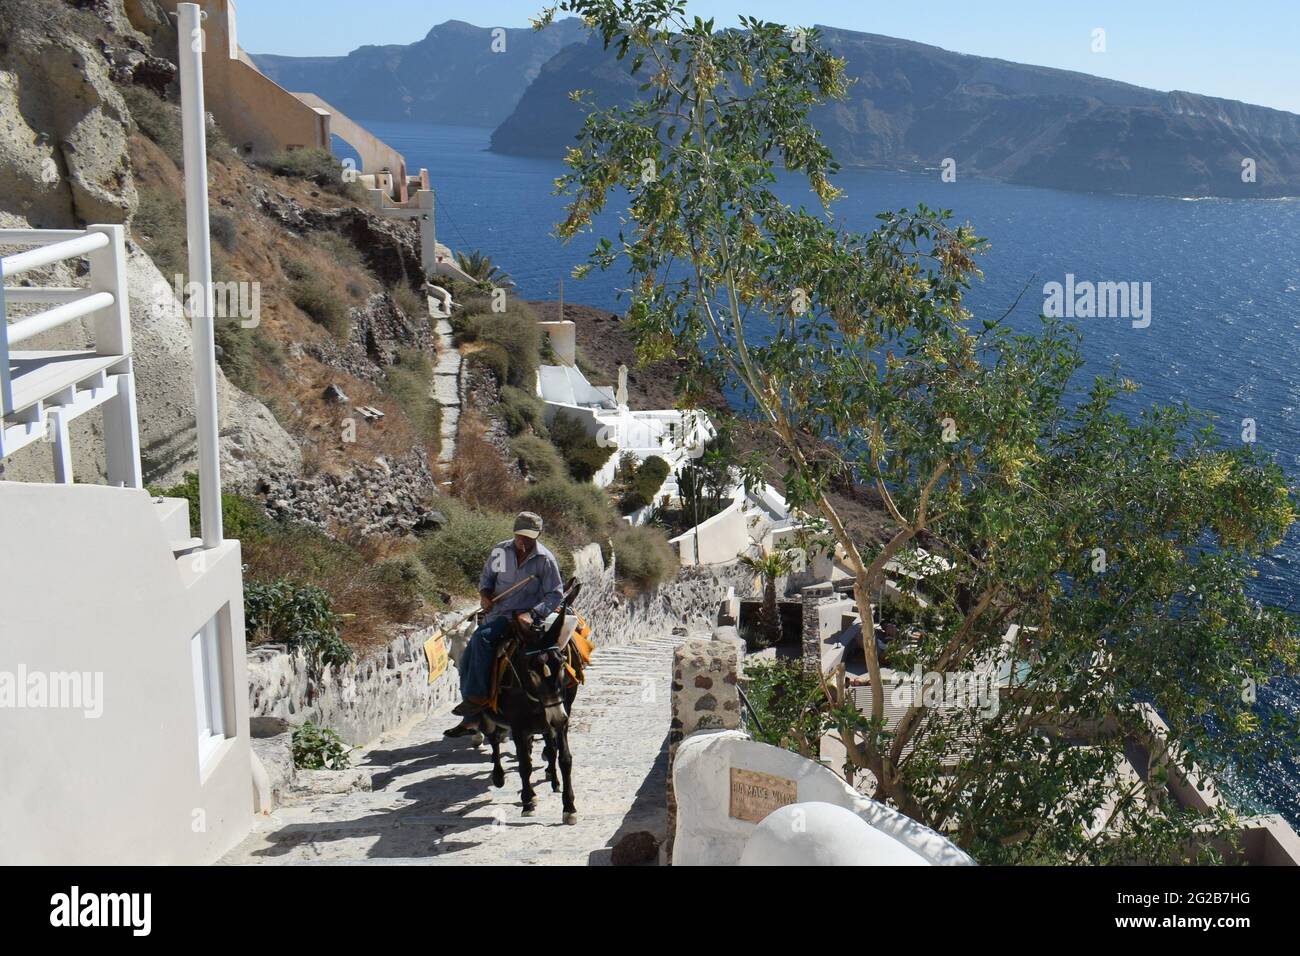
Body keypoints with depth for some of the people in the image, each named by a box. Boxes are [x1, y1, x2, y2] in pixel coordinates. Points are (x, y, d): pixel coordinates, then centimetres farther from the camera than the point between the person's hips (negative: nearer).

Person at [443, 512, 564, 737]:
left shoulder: (545, 560, -9)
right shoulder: (500, 552, 4)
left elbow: (555, 595, -7)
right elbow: (486, 575, 20)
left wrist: (532, 613, -21)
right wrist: (484, 593, -2)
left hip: (522, 617, -6)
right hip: (495, 613, 6)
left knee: (481, 638, -30)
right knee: (467, 659, -1)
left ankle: (479, 696, -23)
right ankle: (471, 718, 8)